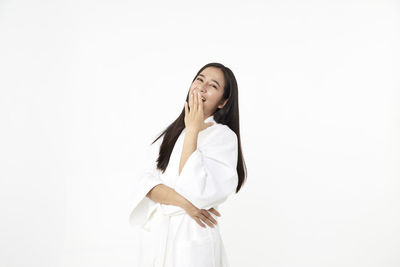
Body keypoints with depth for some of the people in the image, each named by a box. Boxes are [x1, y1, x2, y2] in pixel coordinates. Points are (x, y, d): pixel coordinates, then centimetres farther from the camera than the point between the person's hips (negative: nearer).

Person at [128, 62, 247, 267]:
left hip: (191, 242, -5)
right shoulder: (173, 131, 7)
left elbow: (196, 191, -22)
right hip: (155, 234, 5)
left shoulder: (224, 136, -11)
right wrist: (182, 201, -20)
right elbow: (147, 183, -2)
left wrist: (193, 131, -18)